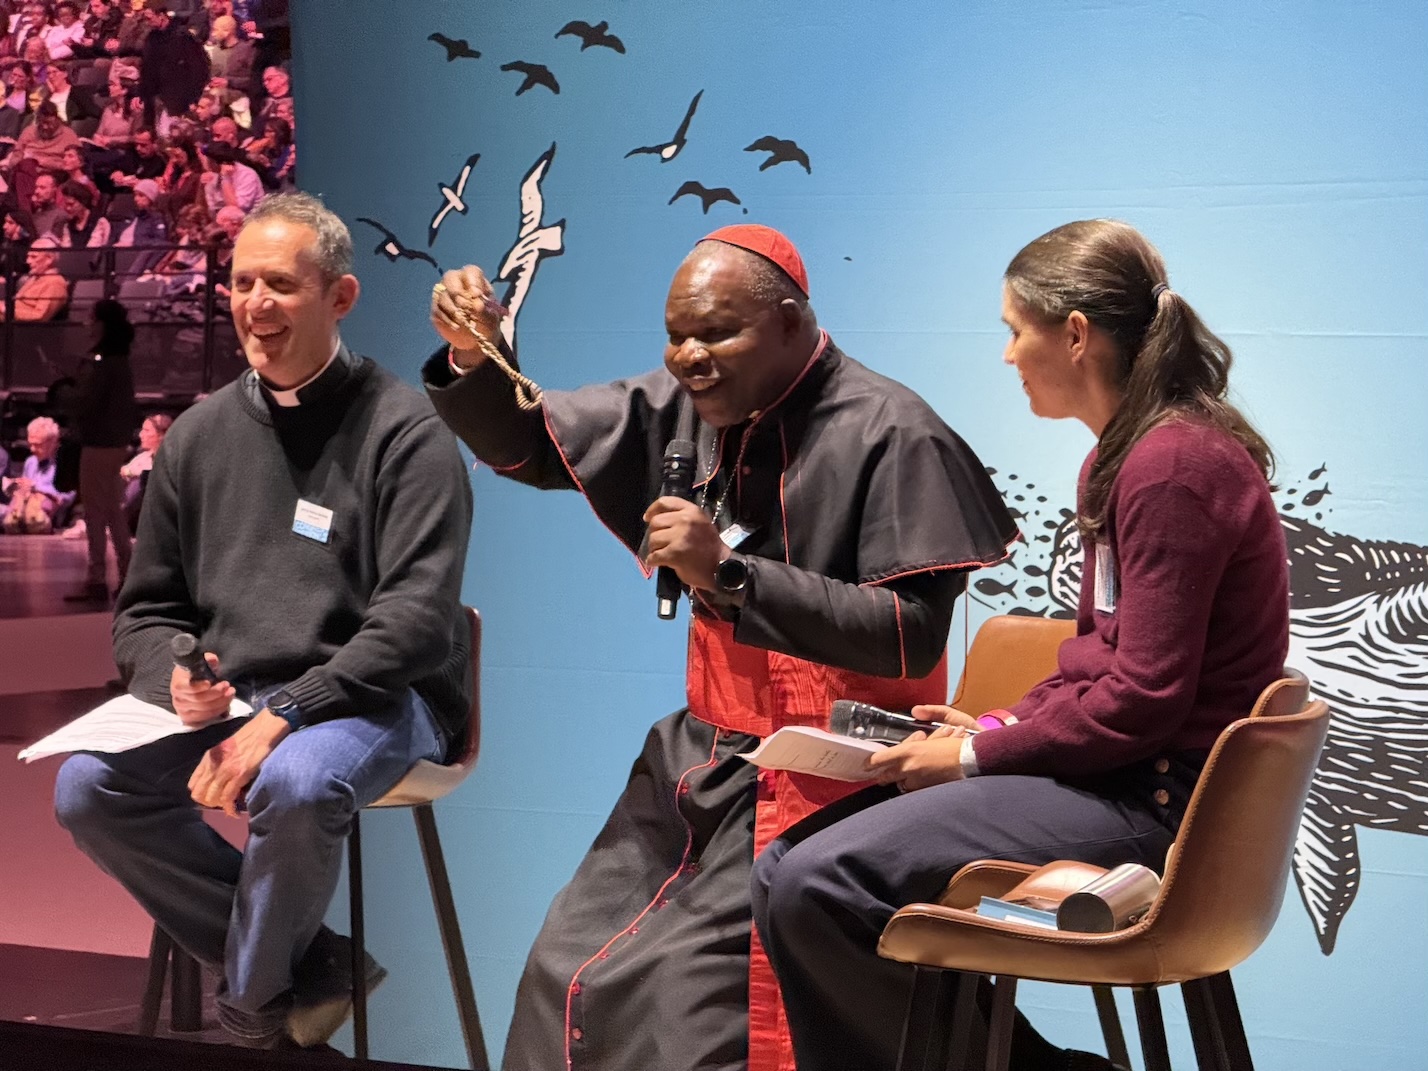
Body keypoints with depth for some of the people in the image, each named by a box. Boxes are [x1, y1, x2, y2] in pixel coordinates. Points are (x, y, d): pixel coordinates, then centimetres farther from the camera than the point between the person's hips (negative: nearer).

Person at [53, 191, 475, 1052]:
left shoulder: (403, 431, -7)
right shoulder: (202, 434, 10)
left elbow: (417, 621, -15)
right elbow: (146, 611, 15)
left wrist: (284, 716, -24)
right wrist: (175, 683, -9)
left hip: (375, 699, -5)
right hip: (227, 700, 6)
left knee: (297, 784, -37)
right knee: (89, 788, -18)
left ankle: (257, 1000, -7)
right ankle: (309, 965, -7)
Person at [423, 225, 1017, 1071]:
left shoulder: (889, 434, -13)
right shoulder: (688, 407, 6)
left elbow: (914, 637, -19)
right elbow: (530, 446, 16)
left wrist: (728, 575, -25)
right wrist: (473, 357, -6)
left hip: (818, 771, -7)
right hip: (703, 750, 7)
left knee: (685, 988, -21)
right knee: (570, 971, -2)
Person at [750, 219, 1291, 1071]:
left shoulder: (1175, 465, -17)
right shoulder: (1125, 454, 14)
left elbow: (1143, 698, -20)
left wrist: (976, 757, -12)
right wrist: (995, 729, 7)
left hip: (1154, 798, -10)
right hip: (1111, 767, 10)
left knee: (820, 887, -21)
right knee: (785, 871, 0)